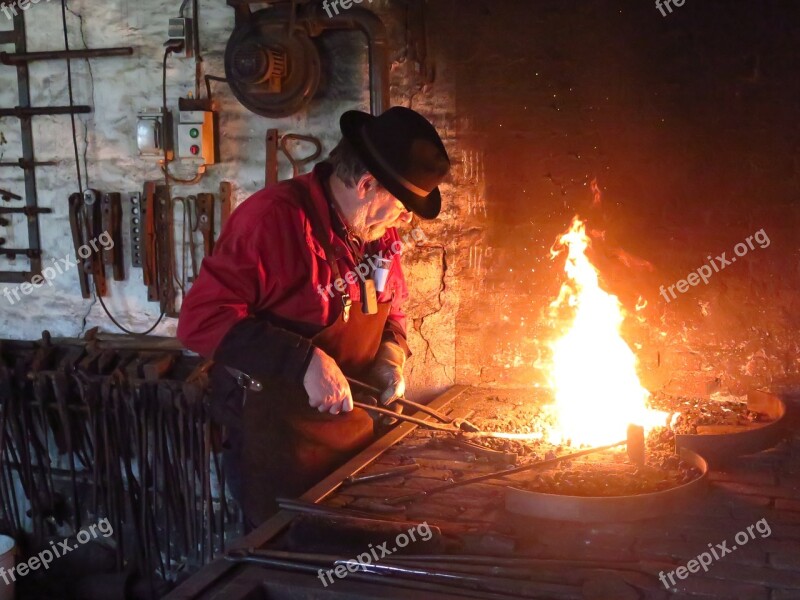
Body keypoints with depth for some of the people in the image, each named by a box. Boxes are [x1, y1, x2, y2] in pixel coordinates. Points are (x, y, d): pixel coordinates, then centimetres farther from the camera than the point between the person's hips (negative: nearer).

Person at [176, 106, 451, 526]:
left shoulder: (380, 232, 3)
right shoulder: (274, 216, -22)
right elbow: (202, 319, -26)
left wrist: (390, 355, -3)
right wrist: (303, 361, -31)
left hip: (357, 439, 8)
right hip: (277, 449, -7)